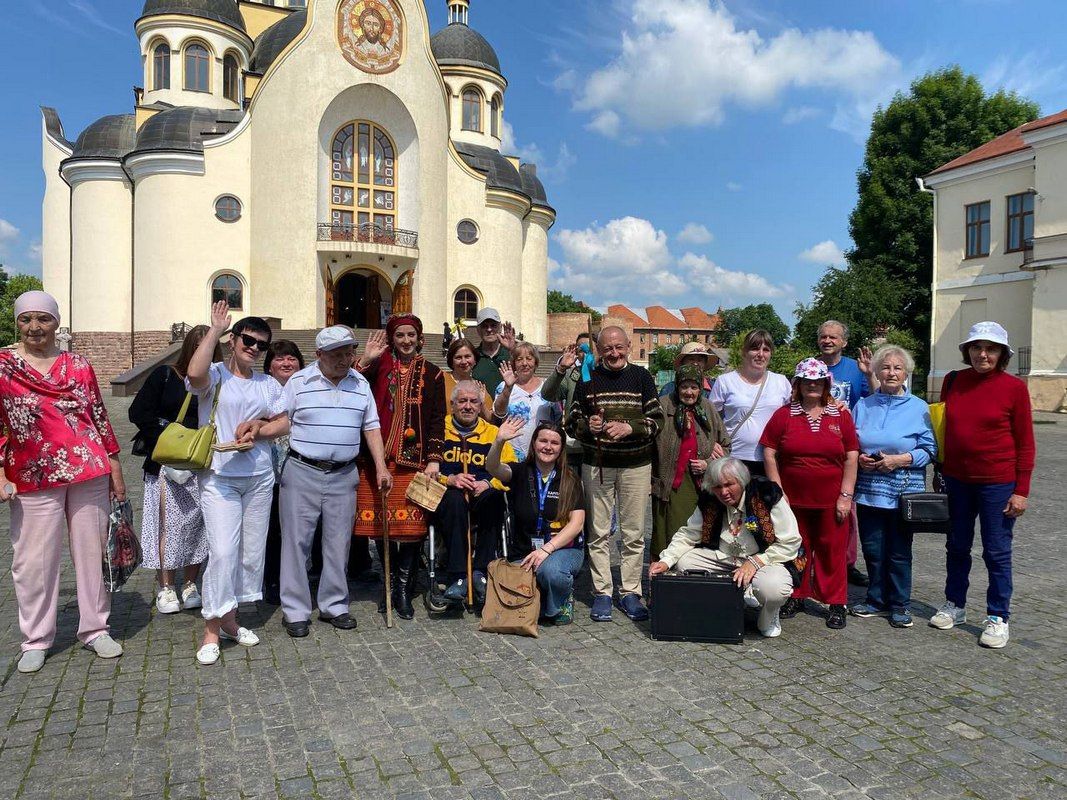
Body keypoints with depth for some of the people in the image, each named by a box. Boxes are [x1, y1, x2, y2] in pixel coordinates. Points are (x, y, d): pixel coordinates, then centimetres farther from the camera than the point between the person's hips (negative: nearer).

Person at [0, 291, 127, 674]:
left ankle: (95, 628, 21)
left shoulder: (79, 365, 8)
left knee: (92, 552, 8)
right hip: (34, 478, -1)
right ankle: (36, 640, 21)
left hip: (89, 472, 2)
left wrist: (115, 470, 8)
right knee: (34, 560, 5)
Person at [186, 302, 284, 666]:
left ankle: (229, 619, 26)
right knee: (223, 551, -12)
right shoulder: (214, 375, -4)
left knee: (252, 551, 10)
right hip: (219, 476, -5)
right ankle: (211, 631, 2)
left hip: (259, 478, 6)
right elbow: (194, 374, -27)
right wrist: (214, 329, -19)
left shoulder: (269, 384, 13)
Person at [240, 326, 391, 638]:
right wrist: (258, 429, -23)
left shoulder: (361, 384, 8)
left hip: (343, 475, 3)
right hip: (302, 472, -2)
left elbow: (371, 427, 10)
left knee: (338, 543, 9)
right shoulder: (299, 382, -1)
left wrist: (381, 466, 3)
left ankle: (334, 605, 23)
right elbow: (283, 422, -3)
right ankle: (295, 611, 13)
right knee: (297, 542, 1)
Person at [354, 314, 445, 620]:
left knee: (411, 524, -3)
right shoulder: (378, 368, 9)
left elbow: (437, 419, 5)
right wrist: (365, 361, -11)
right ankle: (392, 580, 24)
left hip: (414, 460, -1)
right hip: (378, 458, 1)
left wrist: (434, 459, -3)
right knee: (379, 524, 4)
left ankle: (404, 589, 11)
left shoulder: (431, 374, 9)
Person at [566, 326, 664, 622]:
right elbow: (572, 422, 6)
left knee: (634, 533, 6)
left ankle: (630, 592, 17)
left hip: (636, 465, 0)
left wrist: (629, 428, -19)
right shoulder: (588, 380, 4)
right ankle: (602, 593, 14)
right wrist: (587, 426, -15)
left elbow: (657, 419, -3)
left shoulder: (641, 377, 2)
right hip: (596, 465, 0)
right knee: (599, 532, 4)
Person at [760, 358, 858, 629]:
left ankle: (836, 603, 18)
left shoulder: (841, 416, 3)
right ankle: (796, 596, 25)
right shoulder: (783, 415, 1)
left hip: (831, 500, 0)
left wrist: (846, 496, -4)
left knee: (832, 550, 6)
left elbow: (851, 457, 2)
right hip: (793, 498, 0)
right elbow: (769, 454, 0)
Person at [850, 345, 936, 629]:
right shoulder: (863, 406, 10)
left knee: (899, 550, 4)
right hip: (868, 488, 3)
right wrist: (859, 458, -8)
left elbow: (929, 449, -3)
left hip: (904, 491, -3)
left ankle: (900, 604, 19)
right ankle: (877, 600, 24)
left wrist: (900, 460, -16)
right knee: (872, 549, 8)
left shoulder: (918, 408, 1)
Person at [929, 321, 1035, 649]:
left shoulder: (1014, 388, -8)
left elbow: (1025, 443, -6)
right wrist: (940, 471, 10)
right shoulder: (953, 381, 2)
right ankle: (954, 606, 31)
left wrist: (1021, 491, -9)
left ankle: (997, 617, 19)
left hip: (998, 483, -4)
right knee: (957, 547, 15)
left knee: (997, 552, 6)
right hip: (956, 480, 4)